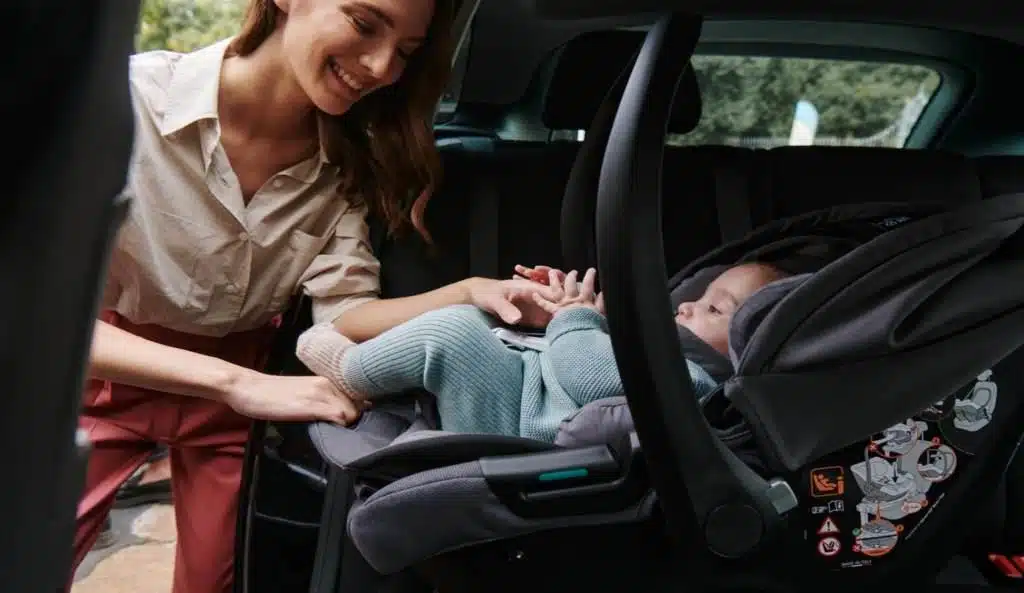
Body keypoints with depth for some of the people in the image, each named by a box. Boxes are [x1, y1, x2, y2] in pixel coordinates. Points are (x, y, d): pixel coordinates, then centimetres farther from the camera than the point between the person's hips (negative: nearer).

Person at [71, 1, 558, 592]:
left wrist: (471, 294, -35)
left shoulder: (345, 161, -14)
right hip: (106, 368, -3)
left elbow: (343, 312, -18)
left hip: (239, 372, 3)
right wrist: (237, 384, -41)